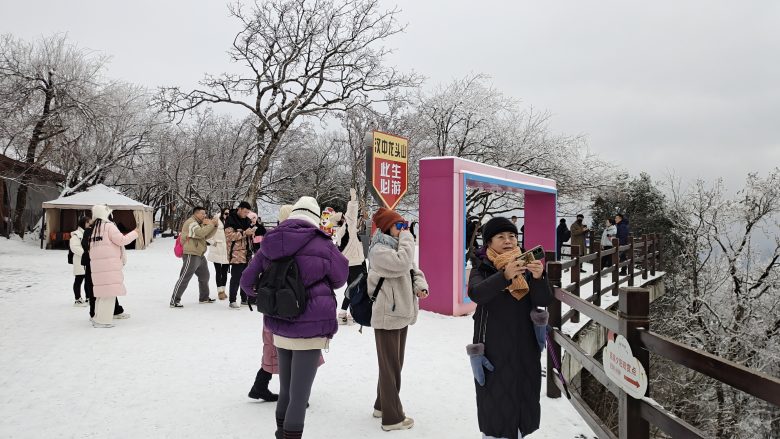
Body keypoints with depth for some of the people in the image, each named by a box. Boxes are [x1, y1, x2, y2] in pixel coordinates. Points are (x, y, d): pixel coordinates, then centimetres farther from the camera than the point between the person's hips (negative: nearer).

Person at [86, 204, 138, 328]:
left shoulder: (94, 228, 16)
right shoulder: (109, 226, -9)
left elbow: (90, 247, 17)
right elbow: (121, 240, -10)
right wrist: (135, 233, 3)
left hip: (96, 264, 8)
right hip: (109, 264, -8)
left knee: (101, 292, 16)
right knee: (109, 292, -5)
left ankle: (98, 318, 21)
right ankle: (102, 320, -6)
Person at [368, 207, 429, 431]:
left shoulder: (398, 247, 15)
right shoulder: (379, 250, -15)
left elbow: (414, 271, 14)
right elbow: (402, 264, -30)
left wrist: (421, 286, -7)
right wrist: (407, 238, -17)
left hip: (401, 314, 10)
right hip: (387, 316, -9)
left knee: (395, 364, 19)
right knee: (390, 366, -1)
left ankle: (383, 405, 34)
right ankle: (392, 417, 9)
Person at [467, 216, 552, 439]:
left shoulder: (526, 267, 6)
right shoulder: (482, 270, -2)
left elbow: (544, 301, -6)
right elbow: (476, 293, -24)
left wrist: (538, 278, -26)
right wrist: (505, 276, -40)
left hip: (525, 349, 3)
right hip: (494, 350, -3)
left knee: (523, 399, 10)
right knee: (495, 404, -2)